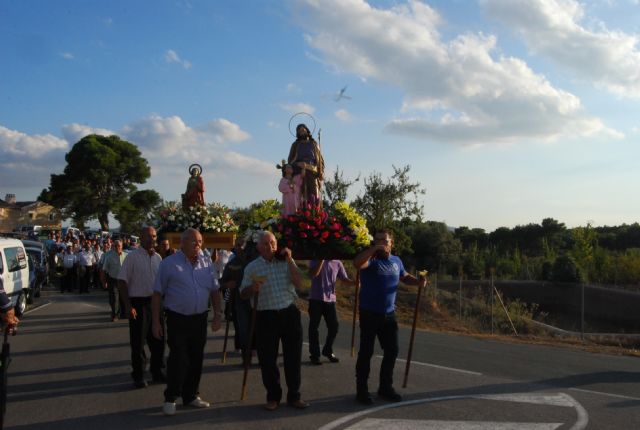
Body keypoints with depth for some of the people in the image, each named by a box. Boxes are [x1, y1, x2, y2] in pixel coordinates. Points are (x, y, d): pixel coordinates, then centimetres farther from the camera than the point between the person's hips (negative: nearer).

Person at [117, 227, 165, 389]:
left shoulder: (158, 257, 9)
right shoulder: (132, 257, -8)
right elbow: (122, 282, -10)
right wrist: (128, 306, -15)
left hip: (155, 302, 5)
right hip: (138, 303, -5)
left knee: (158, 339, 11)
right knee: (138, 342, 2)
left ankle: (157, 371, 25)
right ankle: (138, 375, 14)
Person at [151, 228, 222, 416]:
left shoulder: (207, 262, 6)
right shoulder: (169, 263, -6)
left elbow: (215, 290, 11)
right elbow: (158, 294, -4)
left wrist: (217, 314, 5)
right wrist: (156, 322, -7)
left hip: (200, 319, 4)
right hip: (177, 319, -4)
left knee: (196, 359, 11)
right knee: (178, 359, -5)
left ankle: (190, 396, 25)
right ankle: (170, 398, 10)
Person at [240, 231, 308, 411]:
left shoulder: (286, 262, 5)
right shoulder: (252, 267, 2)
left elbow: (299, 283, -6)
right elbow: (243, 294, 5)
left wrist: (289, 260, -12)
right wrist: (253, 288, -17)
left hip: (289, 313, 1)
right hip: (266, 317, -1)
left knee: (293, 357, 6)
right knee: (268, 359, 5)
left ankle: (294, 396, 19)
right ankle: (273, 396, 20)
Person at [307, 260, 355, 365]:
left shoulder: (337, 263, 5)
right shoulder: (315, 260, -5)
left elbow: (344, 279, 3)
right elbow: (312, 274, -20)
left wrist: (354, 282, -17)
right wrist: (322, 260, -25)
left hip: (330, 299, 3)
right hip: (316, 299, -3)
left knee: (334, 326, 6)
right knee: (314, 327, 3)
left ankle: (328, 351, 26)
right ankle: (314, 354, 14)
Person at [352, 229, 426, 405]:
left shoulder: (396, 261, 7)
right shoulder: (371, 260, -12)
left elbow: (405, 276, 24)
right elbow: (357, 263, -34)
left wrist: (418, 281, 5)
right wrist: (374, 248, -35)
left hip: (389, 315, 6)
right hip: (369, 314, -6)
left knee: (392, 351, 12)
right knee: (366, 352, 0)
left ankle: (385, 387, 28)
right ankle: (362, 390, 10)